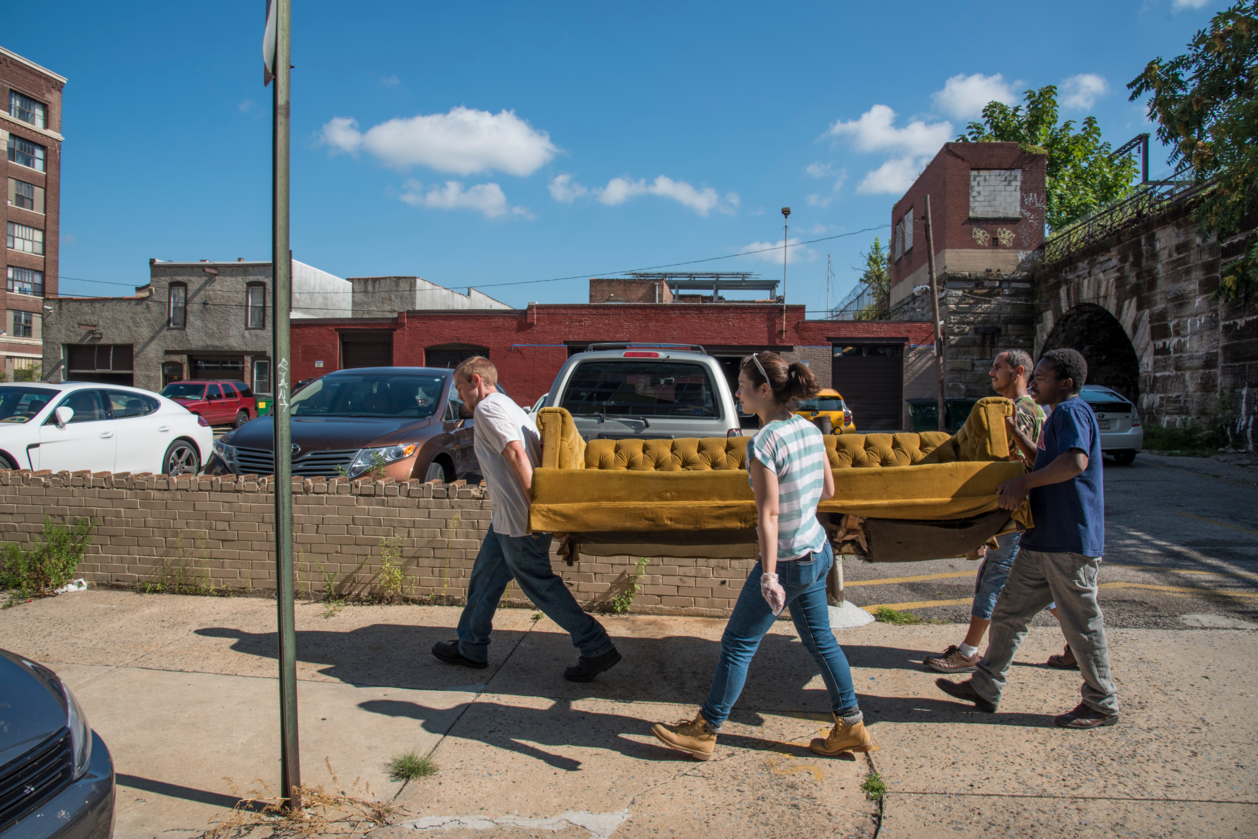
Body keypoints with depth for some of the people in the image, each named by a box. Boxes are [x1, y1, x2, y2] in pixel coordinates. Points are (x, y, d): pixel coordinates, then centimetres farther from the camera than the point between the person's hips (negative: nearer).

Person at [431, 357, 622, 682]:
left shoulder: (487, 408, -11)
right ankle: (471, 647, 32)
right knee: (485, 577, 19)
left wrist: (534, 507, -28)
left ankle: (597, 648, 2)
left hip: (518, 518, -10)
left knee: (540, 584, -3)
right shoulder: (508, 405, 19)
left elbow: (516, 453, -24)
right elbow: (533, 450, 16)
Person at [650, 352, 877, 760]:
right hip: (818, 552, 8)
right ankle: (851, 727, 32)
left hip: (786, 560, -8)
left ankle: (704, 732, 18)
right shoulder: (811, 430, 2)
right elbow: (828, 489, 11)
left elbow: (768, 515, -23)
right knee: (820, 640, 21)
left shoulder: (763, 443, -21)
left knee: (737, 644, 5)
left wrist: (769, 577, -22)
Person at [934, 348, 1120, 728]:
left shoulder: (1071, 411, -12)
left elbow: (1075, 462, -29)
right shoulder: (1060, 415, 18)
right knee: (1009, 611, 11)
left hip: (1071, 540, -10)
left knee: (1081, 623, 3)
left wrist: (1024, 482, -22)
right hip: (1044, 540, 10)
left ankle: (1102, 705, 19)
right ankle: (985, 687, 19)